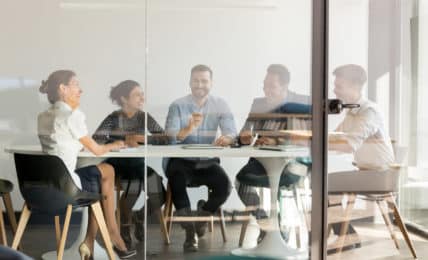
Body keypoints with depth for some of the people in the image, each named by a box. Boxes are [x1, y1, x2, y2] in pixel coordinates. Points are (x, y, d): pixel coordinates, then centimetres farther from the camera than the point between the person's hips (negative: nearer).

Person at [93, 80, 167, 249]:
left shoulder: (144, 117, 2)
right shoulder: (114, 118, -8)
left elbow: (165, 138, -5)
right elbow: (96, 139, -21)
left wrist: (143, 139, -20)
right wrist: (123, 141, -26)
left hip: (138, 165, 4)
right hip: (117, 165, -4)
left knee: (158, 198, -14)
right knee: (133, 187, -32)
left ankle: (140, 218, 21)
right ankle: (124, 227, -3)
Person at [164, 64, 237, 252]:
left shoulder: (220, 105, 2)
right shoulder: (177, 106, -4)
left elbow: (232, 133, -7)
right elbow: (169, 137, -16)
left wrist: (226, 139, -33)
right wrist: (189, 129, -37)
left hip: (207, 162, 2)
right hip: (181, 161, -2)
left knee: (224, 185, -23)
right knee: (177, 181, -33)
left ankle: (204, 212, 13)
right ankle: (190, 233, -14)